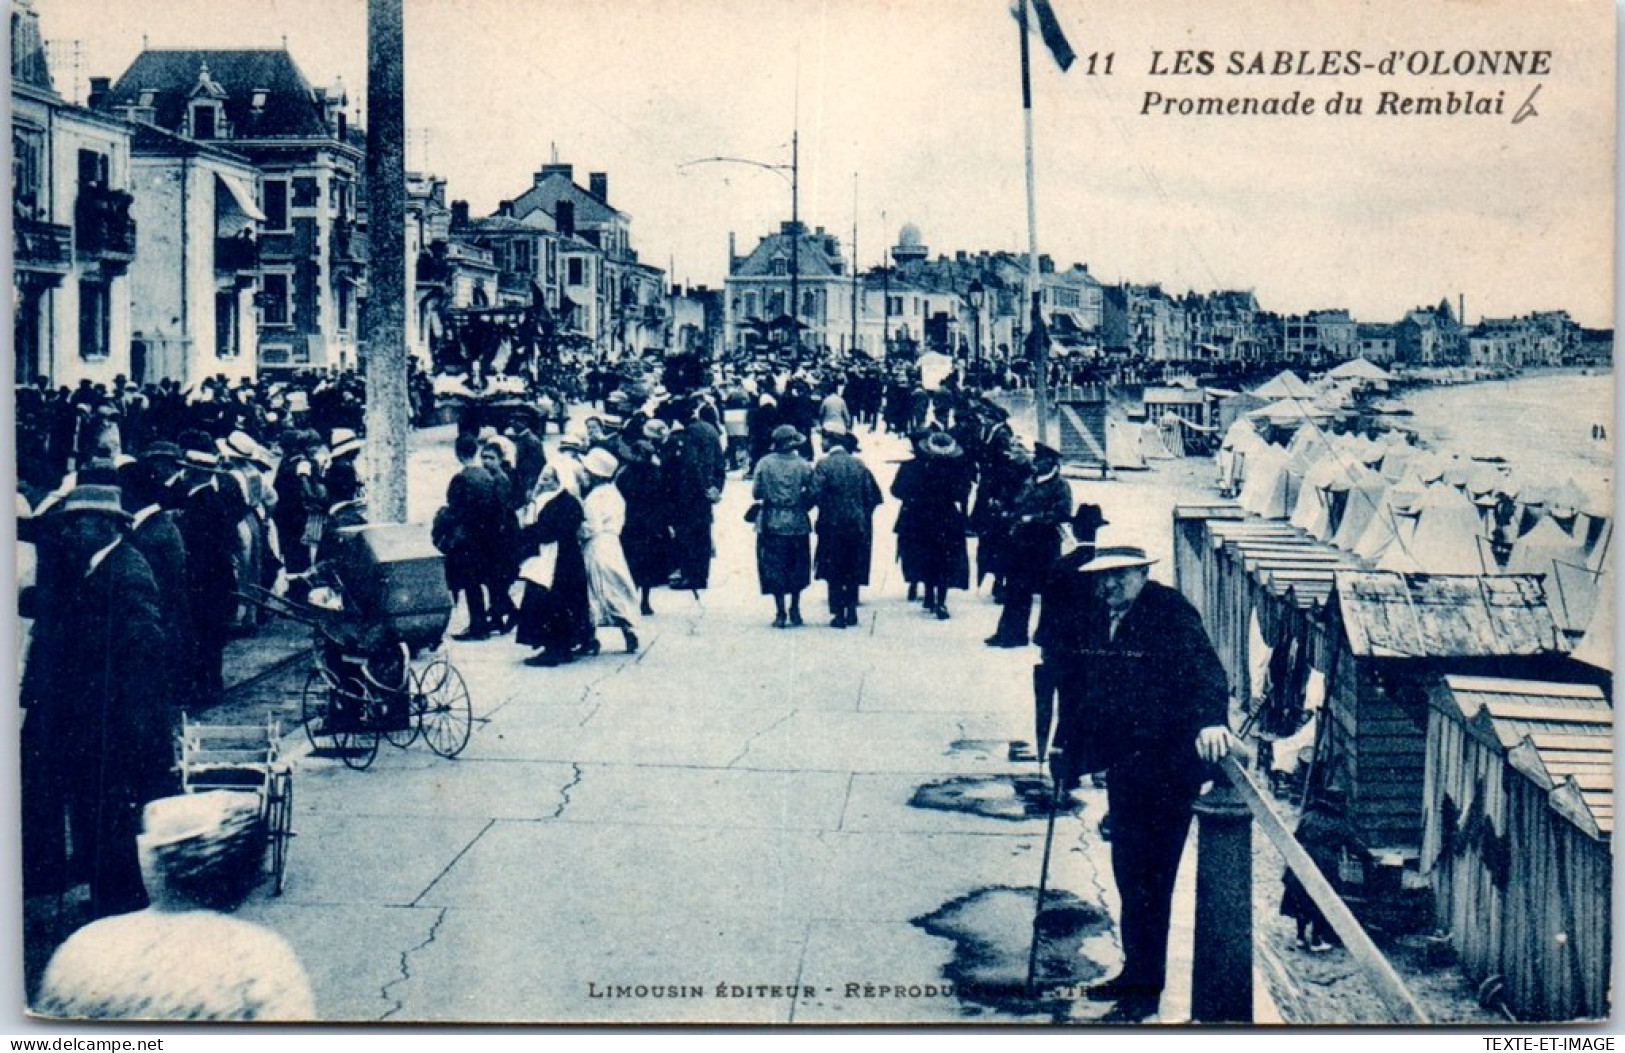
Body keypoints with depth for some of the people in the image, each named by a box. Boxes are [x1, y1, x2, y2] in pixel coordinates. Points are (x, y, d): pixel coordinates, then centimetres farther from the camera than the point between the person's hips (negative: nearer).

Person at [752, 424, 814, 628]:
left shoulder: (764, 464, -5)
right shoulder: (803, 465, -6)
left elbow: (756, 493, -3)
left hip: (771, 524, 0)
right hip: (797, 523, 0)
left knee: (774, 569, 5)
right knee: (797, 568, 14)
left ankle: (781, 614, 3)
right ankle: (794, 610, 18)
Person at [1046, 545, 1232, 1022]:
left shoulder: (1170, 612, -13)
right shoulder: (1093, 620, 9)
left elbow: (1204, 669, -25)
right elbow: (1075, 686, 20)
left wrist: (1211, 719, -42)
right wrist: (1065, 745, 22)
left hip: (1166, 764, -7)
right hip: (1122, 764, 7)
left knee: (1149, 875, -2)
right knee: (1127, 871, 15)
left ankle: (1146, 988, 8)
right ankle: (1135, 972, 29)